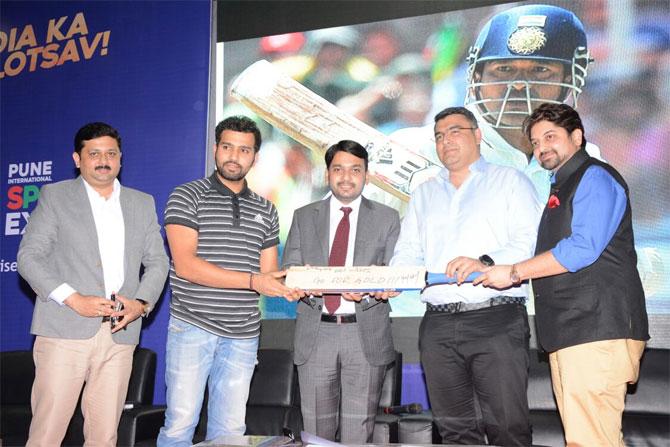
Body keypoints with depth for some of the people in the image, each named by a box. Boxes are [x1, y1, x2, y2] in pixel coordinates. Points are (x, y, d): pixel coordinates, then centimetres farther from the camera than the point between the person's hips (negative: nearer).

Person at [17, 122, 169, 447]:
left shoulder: (142, 203, 16)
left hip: (119, 333, 3)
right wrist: (74, 299, -13)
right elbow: (29, 256, 0)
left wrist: (142, 303, -4)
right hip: (66, 330, -2)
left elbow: (157, 261, 15)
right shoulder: (55, 196, 7)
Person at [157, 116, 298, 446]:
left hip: (243, 335, 4)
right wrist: (252, 280, -18)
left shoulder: (265, 210, 13)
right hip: (193, 328, -4)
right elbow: (185, 264, -13)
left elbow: (269, 275, 13)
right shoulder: (186, 196, -1)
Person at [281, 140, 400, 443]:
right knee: (315, 433, 9)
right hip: (315, 334, 2)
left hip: (366, 335, -1)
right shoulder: (303, 217, 11)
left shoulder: (387, 219, 7)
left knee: (359, 433, 3)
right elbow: (289, 270, 5)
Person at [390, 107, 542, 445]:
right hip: (438, 325, 4)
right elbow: (408, 252, 15)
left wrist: (486, 263, -22)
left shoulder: (510, 181, 10)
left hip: (497, 319, -4)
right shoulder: (423, 194, 23)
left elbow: (530, 241, -5)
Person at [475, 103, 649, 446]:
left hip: (596, 328, -10)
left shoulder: (595, 177, -5)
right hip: (567, 332, 10)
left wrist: (513, 272, -12)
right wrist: (487, 267, 16)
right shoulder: (560, 189, 25)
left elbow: (583, 248, -18)